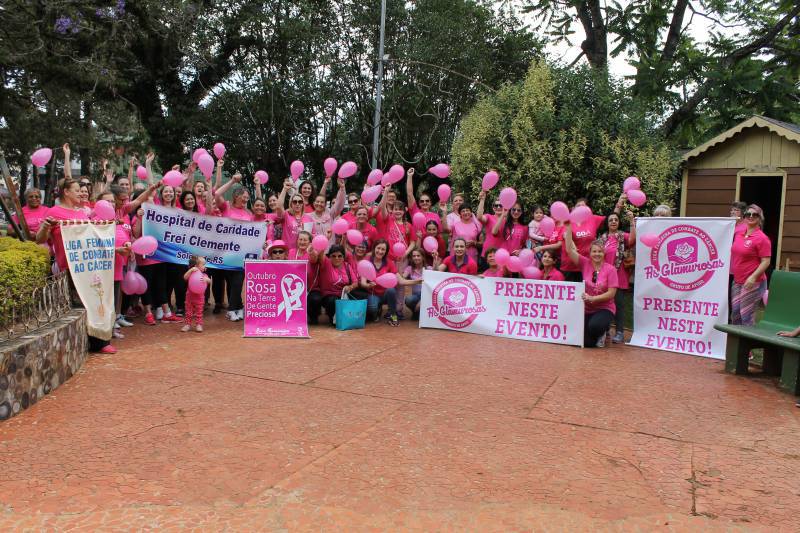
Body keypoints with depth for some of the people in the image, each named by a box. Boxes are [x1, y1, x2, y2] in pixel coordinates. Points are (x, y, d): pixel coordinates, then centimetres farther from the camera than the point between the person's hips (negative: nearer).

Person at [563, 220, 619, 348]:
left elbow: (611, 293, -10)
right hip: (586, 309, 2)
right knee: (585, 342, -11)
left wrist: (592, 298, -20)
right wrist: (568, 228, -17)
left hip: (605, 308, -2)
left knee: (594, 326, -35)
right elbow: (570, 250, -11)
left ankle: (602, 331, 4)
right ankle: (598, 334, 26)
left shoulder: (610, 269, -7)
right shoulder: (585, 263, -1)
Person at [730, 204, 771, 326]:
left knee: (746, 316, -5)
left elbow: (766, 261, -14)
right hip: (737, 281, 7)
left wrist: (753, 277, -24)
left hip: (753, 283, -7)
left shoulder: (762, 238, -10)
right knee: (735, 315, 12)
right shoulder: (738, 234, 9)